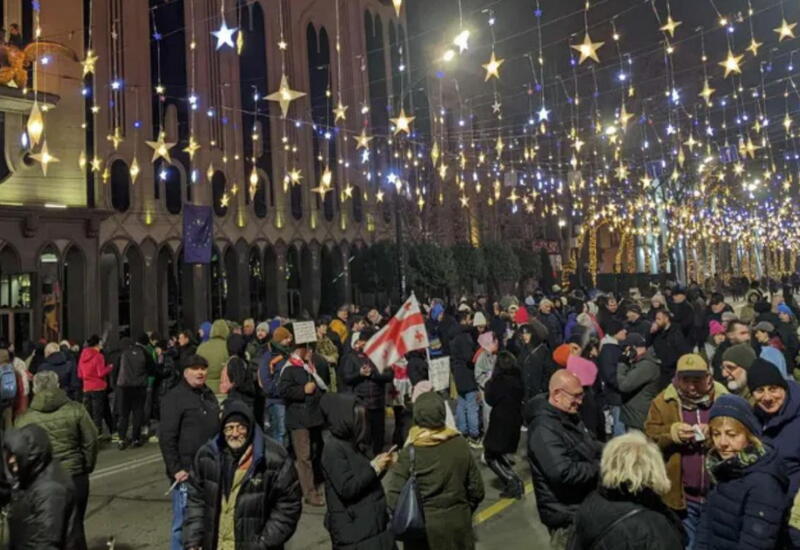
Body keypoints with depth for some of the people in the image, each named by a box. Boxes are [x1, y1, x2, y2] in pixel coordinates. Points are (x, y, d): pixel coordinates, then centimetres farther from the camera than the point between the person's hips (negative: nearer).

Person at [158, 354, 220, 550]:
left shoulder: (208, 394, 13)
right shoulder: (174, 397, -10)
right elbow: (166, 437, -15)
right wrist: (175, 469, -18)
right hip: (187, 472, -7)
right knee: (184, 522, -1)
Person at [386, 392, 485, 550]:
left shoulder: (409, 453, -16)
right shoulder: (460, 444, -8)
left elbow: (394, 498, -17)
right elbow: (476, 490, -1)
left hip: (423, 528, -2)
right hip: (457, 526, 2)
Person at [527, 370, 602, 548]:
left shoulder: (570, 416, 6)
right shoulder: (544, 429, -27)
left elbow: (589, 445, 19)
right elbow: (564, 474, -33)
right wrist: (601, 467, -21)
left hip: (583, 505, 10)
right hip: (566, 515, -10)